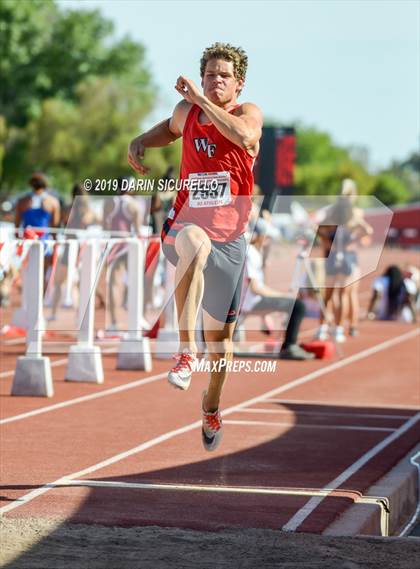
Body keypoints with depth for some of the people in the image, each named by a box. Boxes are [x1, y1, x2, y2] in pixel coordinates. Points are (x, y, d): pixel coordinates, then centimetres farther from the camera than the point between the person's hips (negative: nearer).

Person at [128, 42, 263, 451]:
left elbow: (244, 134, -30)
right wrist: (140, 142, 8)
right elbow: (170, 129, 28)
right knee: (195, 244, -41)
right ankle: (186, 350, -40)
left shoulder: (248, 112, -5)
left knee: (220, 334, 11)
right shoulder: (186, 111, 4)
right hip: (185, 225, 0)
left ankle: (212, 406, 39)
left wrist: (199, 98, -27)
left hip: (229, 238, 0)